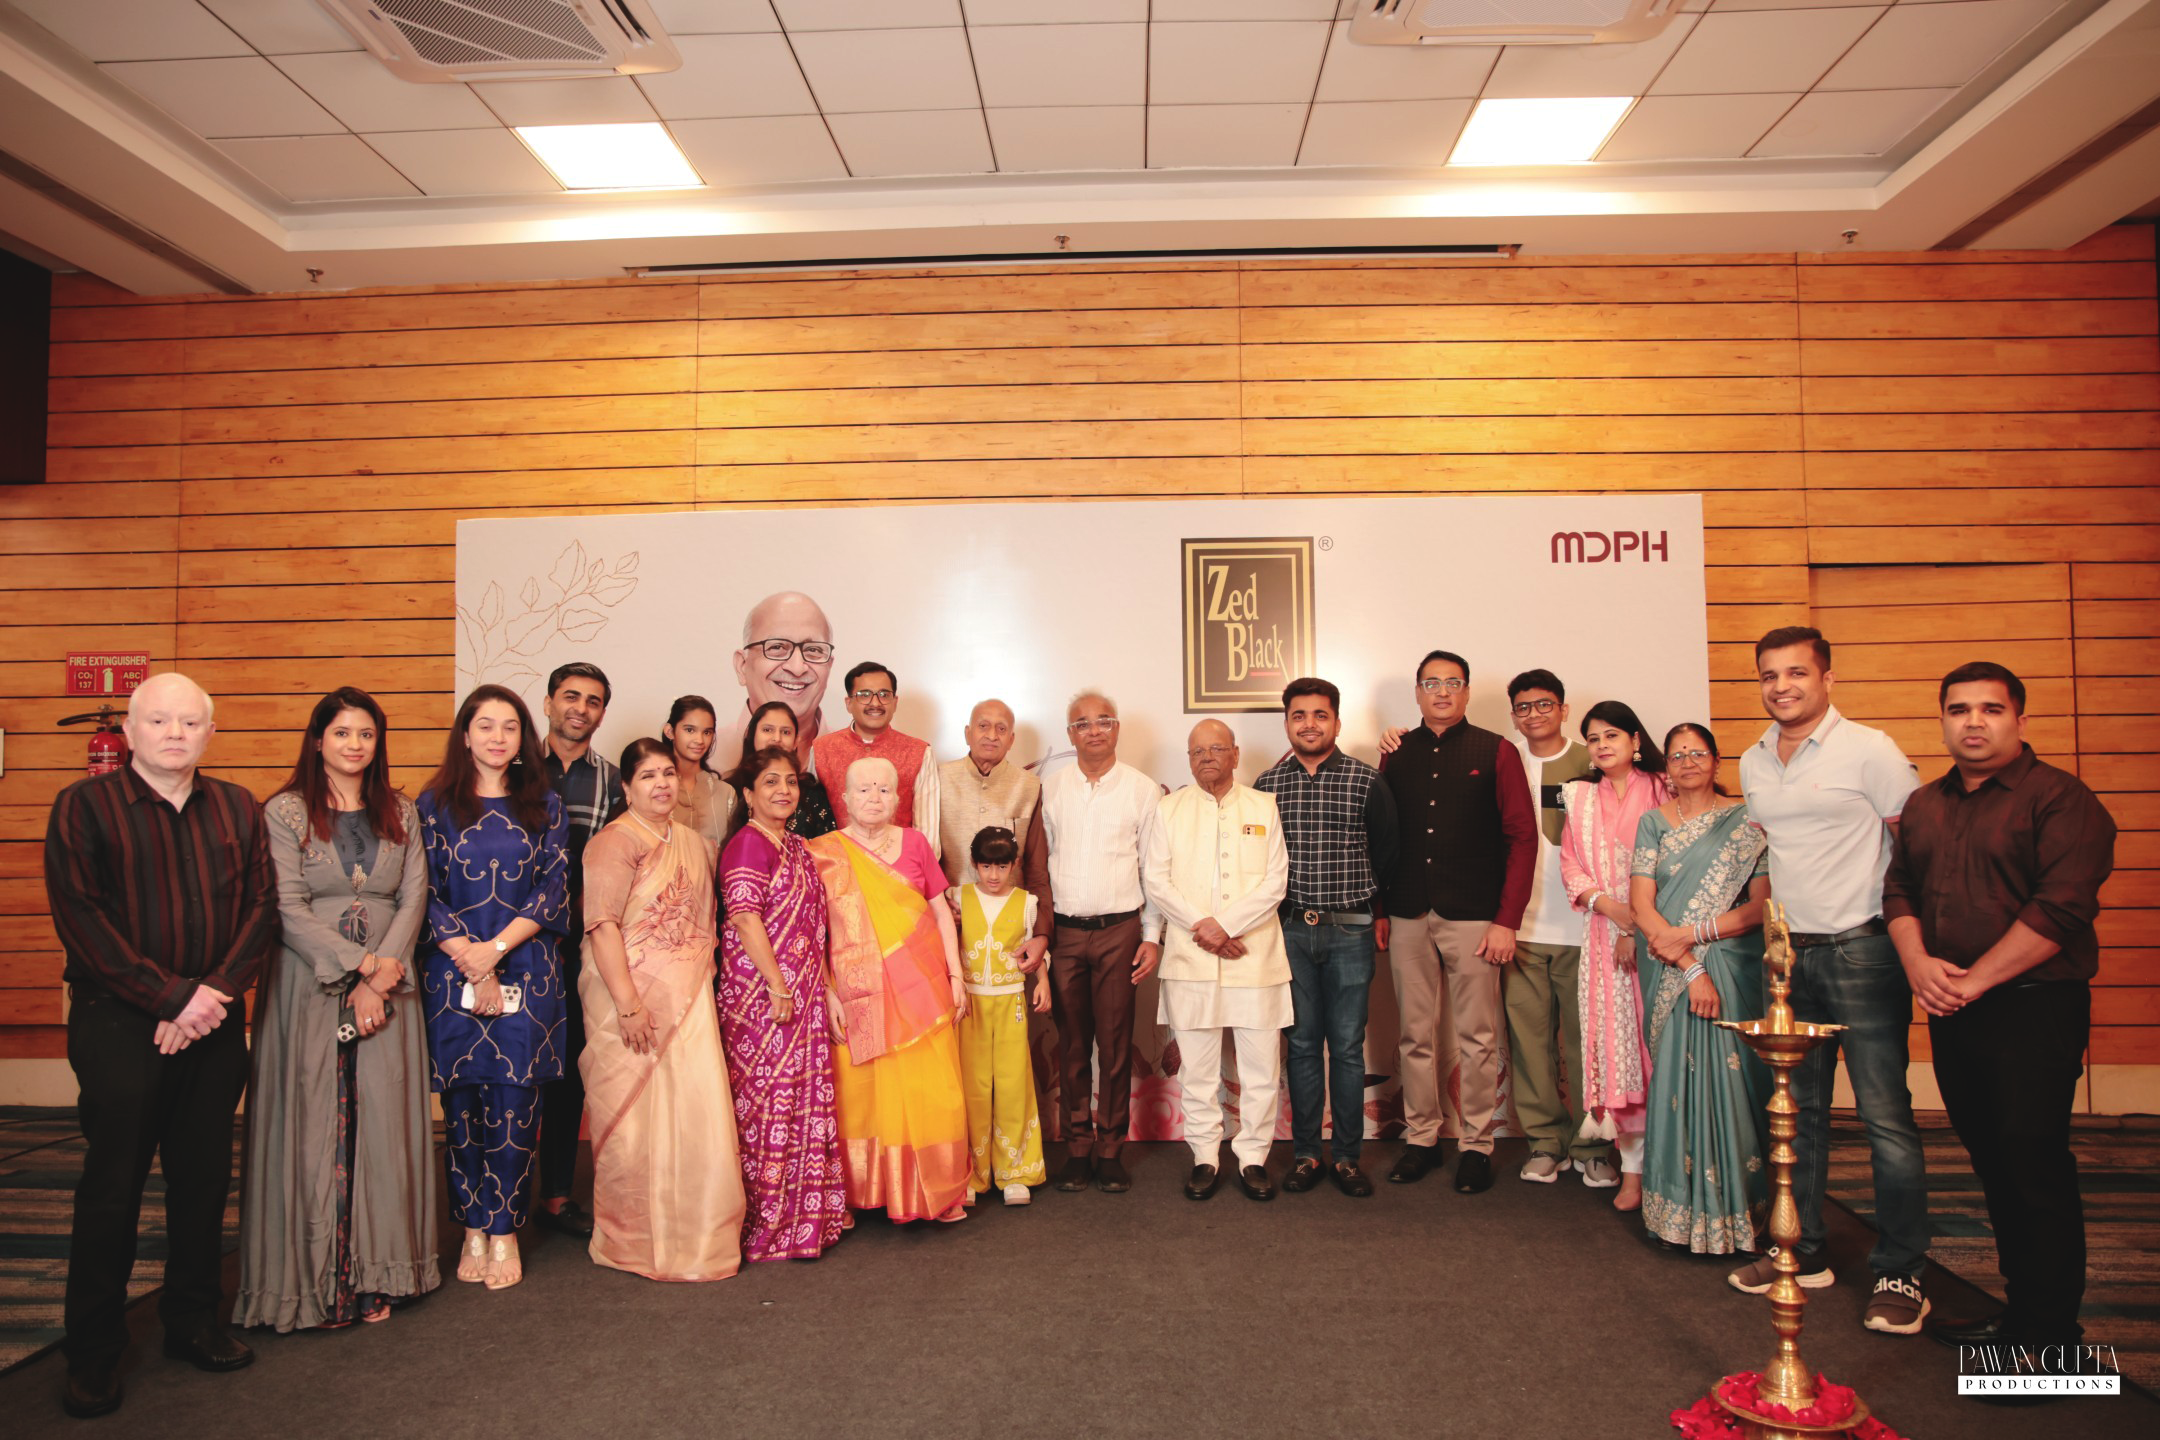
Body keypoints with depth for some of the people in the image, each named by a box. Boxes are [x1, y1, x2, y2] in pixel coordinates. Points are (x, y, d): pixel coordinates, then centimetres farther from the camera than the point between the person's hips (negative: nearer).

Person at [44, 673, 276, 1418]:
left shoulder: (237, 809, 7)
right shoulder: (84, 806, -4)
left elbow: (261, 907, 3)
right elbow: (82, 919, -12)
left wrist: (215, 992, -12)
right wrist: (172, 997, -16)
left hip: (214, 1023, 4)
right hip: (119, 1025, -3)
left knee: (204, 1179, 12)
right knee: (111, 1187, 5)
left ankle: (193, 1322, 28)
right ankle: (93, 1354, 19)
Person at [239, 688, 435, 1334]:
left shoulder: (401, 813, 9)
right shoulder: (284, 812, -1)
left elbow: (414, 898, 4)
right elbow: (290, 910, -8)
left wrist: (382, 976, -8)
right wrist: (358, 966, -14)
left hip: (387, 986, 3)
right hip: (310, 985, -3)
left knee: (382, 1123, 4)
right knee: (312, 1126, 0)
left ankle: (374, 1277, 14)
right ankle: (313, 1280, 11)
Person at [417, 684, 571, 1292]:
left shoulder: (544, 805, 8)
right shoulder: (434, 803, 6)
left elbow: (554, 889, 1)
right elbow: (424, 894, 1)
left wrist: (496, 947, -10)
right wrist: (468, 960, -9)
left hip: (525, 973, 0)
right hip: (452, 970, 0)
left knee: (513, 1104, 0)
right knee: (463, 1105, 4)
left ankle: (505, 1234, 11)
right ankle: (473, 1231, 17)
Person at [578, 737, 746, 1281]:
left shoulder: (694, 843, 13)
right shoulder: (614, 843, -9)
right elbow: (602, 925, -16)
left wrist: (707, 986, 15)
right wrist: (627, 1002, -22)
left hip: (689, 1000, 6)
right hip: (631, 998, -6)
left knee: (695, 1113, 5)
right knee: (635, 1119, 2)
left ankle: (695, 1234, 20)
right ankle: (634, 1241, 18)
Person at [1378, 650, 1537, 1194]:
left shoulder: (1495, 753, 2)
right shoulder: (1396, 755, 10)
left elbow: (1523, 837, -2)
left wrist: (1507, 920, -8)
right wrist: (1379, 910, 6)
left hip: (1472, 917, -3)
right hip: (1408, 918, 3)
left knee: (1477, 1038, 2)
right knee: (1416, 1036, 9)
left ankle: (1476, 1145, 15)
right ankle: (1420, 1138, 20)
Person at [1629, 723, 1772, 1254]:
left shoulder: (1745, 820, 4)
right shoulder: (1653, 824, 7)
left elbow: (1761, 906, -4)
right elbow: (1641, 906, -1)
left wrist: (1693, 933, -13)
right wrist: (1690, 969, -12)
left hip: (1733, 967, -1)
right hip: (1671, 973, 1)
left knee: (1730, 1077, -2)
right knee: (1677, 1081, 0)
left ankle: (1735, 1211, 10)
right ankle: (1683, 1210, 10)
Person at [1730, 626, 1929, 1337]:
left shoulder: (1867, 750, -7)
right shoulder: (1752, 763, 11)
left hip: (1863, 950, -6)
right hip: (1792, 955, 6)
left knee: (1885, 1116, -3)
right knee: (1800, 1111, 13)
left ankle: (1900, 1275, 9)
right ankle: (1803, 1252, 24)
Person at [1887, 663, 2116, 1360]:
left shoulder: (2060, 798, -7)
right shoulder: (1924, 805, 15)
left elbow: (2061, 908, -16)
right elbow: (1898, 890, 13)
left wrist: (1976, 979, -16)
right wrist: (1919, 963, -5)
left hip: (2033, 1008, -6)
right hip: (1951, 1011, 7)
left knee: (2035, 1166, -4)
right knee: (1992, 1163, 14)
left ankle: (2050, 1333, 7)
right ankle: (2020, 1305, 26)